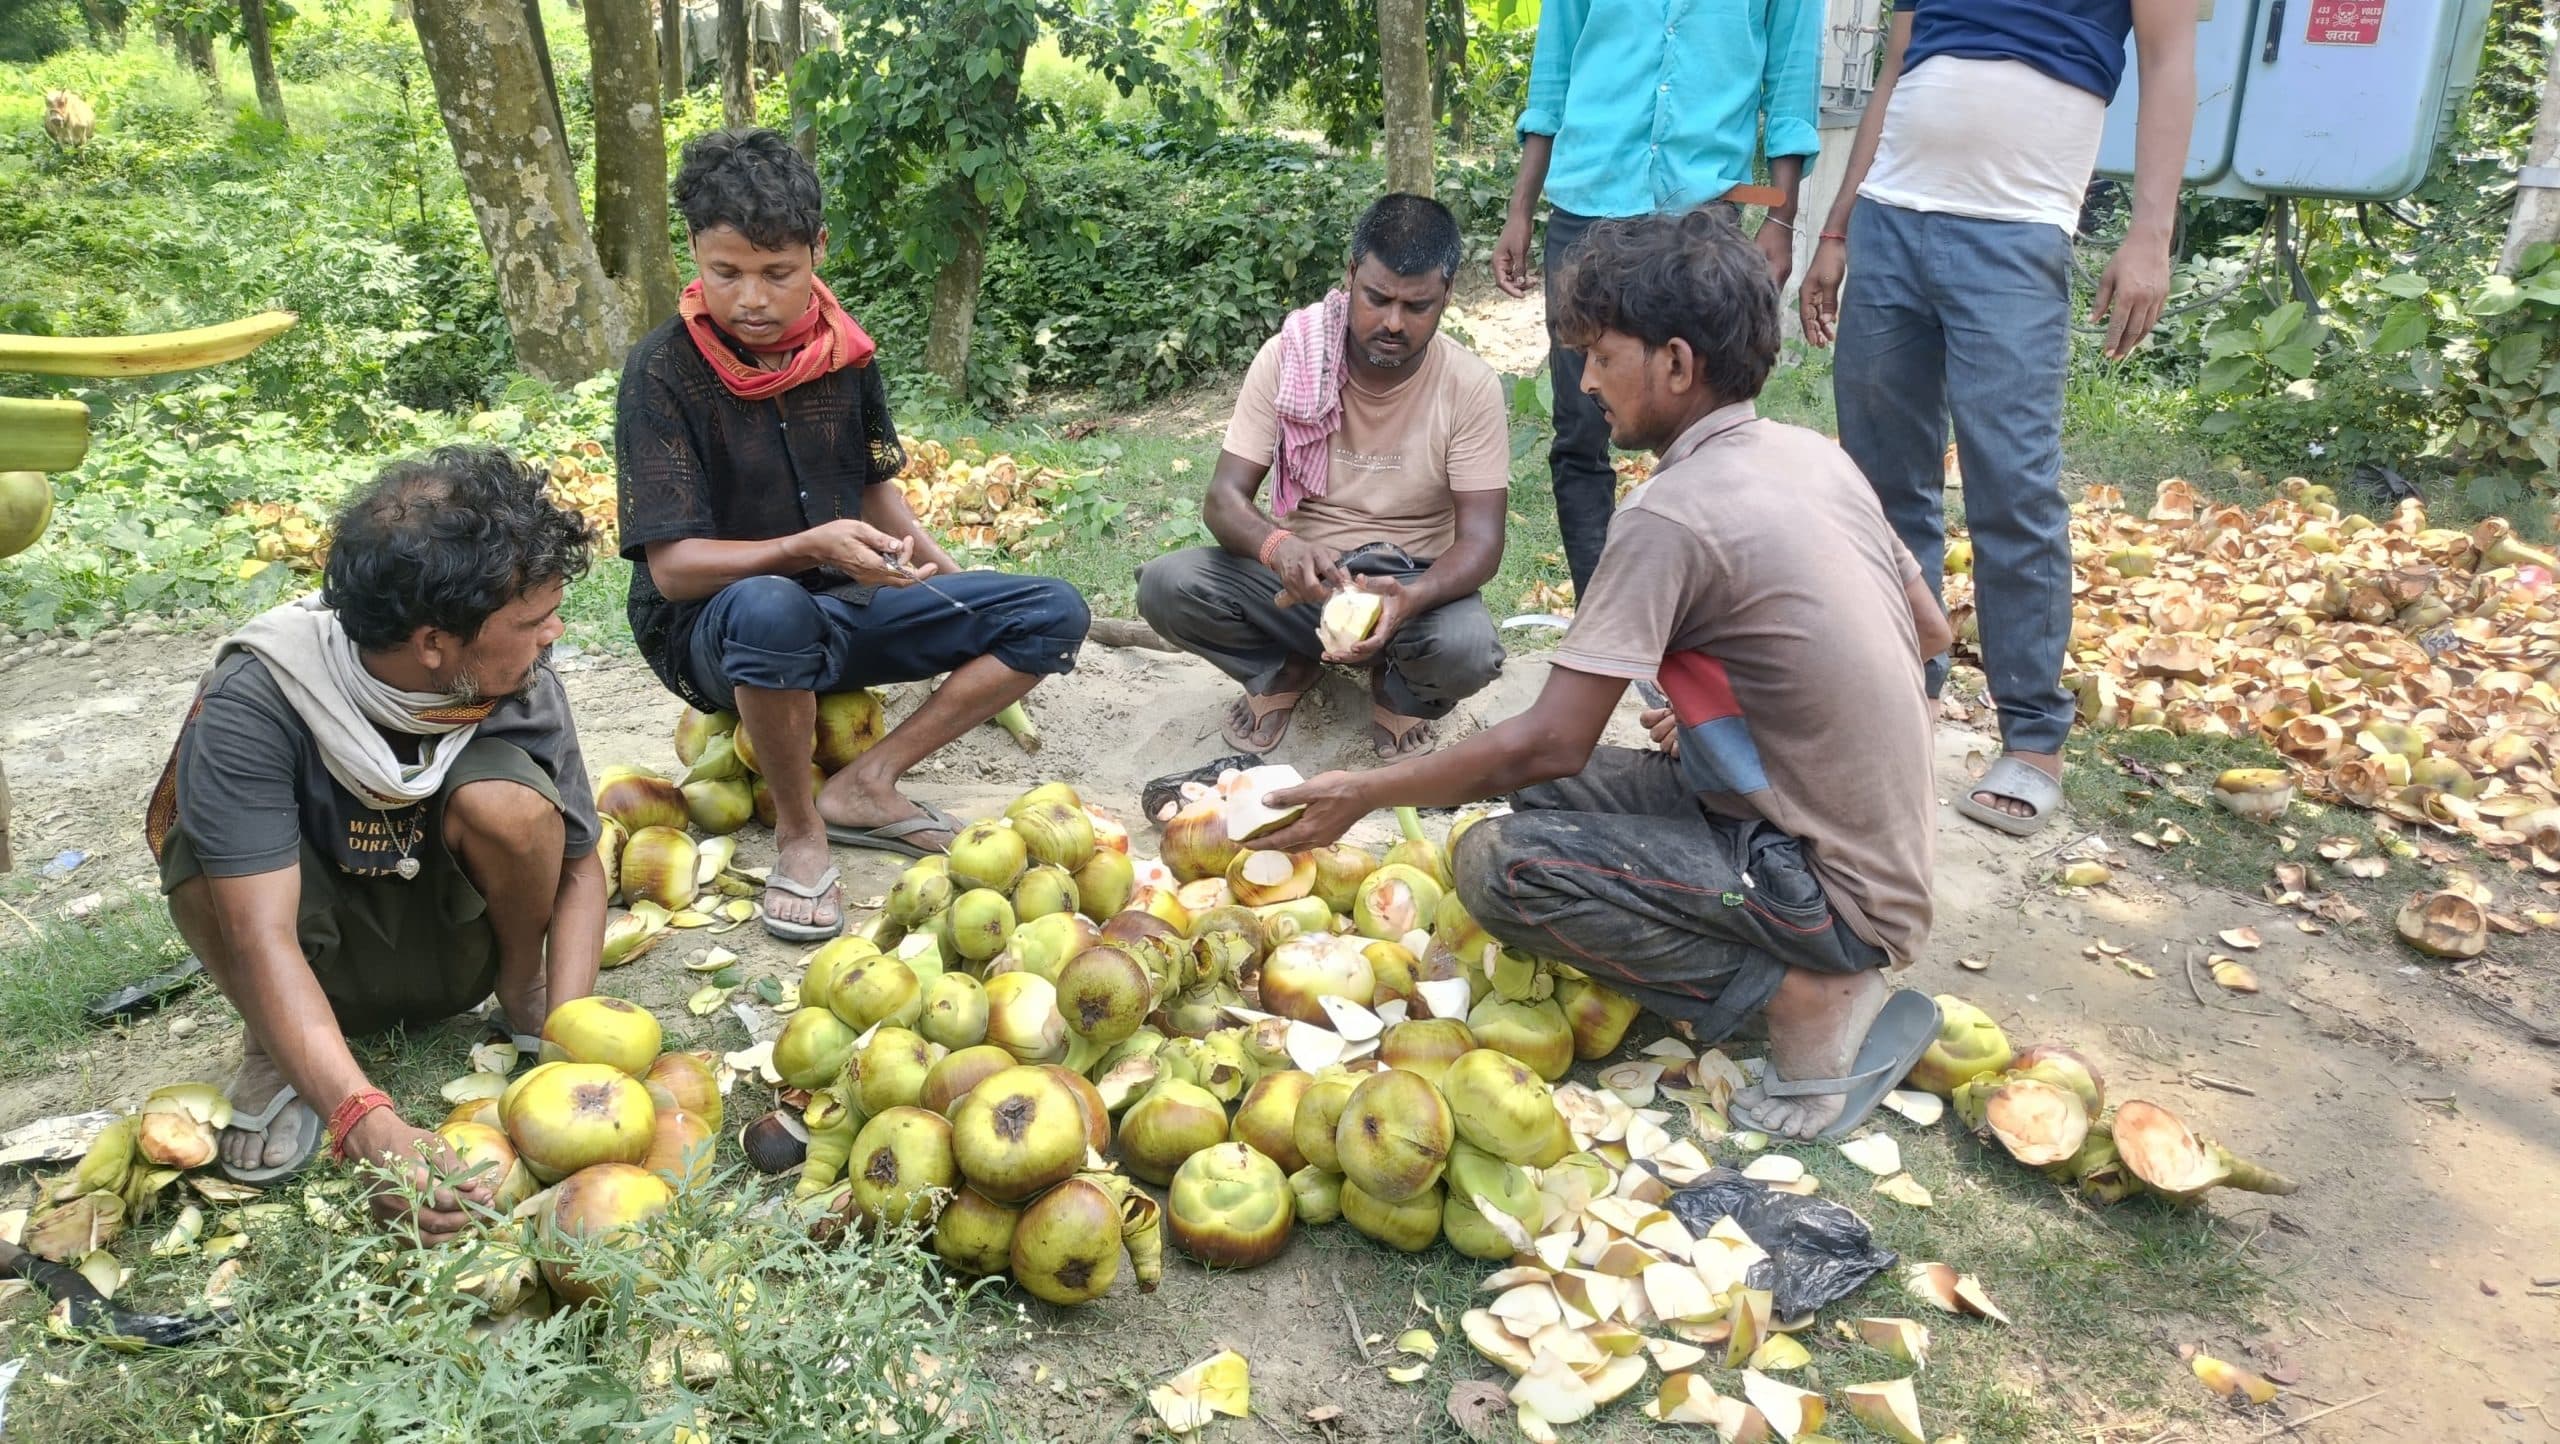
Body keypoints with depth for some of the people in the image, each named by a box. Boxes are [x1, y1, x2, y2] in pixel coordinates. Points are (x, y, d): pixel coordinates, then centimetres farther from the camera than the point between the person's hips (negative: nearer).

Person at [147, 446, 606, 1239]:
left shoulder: (521, 685, -24)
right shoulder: (252, 703, -32)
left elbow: (579, 866, -14)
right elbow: (260, 936, -38)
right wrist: (368, 1126, -50)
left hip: (456, 941, 1)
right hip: (320, 967, -1)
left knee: (508, 802, -31)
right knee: (206, 855, -33)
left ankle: (523, 996, -1)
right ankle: (274, 1048, -2)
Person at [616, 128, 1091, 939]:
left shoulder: (840, 349, 0)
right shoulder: (665, 371, -16)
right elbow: (672, 565, -21)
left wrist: (948, 579, 3)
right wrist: (810, 548, -36)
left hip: (845, 604, 6)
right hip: (710, 631, -5)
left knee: (1052, 616, -7)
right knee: (771, 611, -42)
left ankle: (866, 787, -10)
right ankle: (799, 831, -16)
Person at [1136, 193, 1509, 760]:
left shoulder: (1472, 387, -14)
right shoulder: (1287, 357, -11)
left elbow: (1480, 541, -17)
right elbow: (1224, 499, -14)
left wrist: (1411, 598, -40)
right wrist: (1277, 545, -39)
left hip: (1413, 584, -1)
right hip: (1298, 579, 2)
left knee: (1468, 650, -35)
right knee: (1165, 585, -25)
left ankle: (1400, 692, 4)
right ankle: (1283, 669, 6)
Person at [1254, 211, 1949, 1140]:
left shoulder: (1673, 514, -22)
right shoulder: (1814, 455, 4)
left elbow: (1548, 743, -22)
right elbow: (1929, 632, 15)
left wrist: (1363, 796, -10)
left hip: (1834, 892, -9)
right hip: (1887, 848, 9)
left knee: (1500, 863, -18)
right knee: (1547, 788, 11)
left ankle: (1805, 996, -7)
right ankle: (1808, 962, 7)